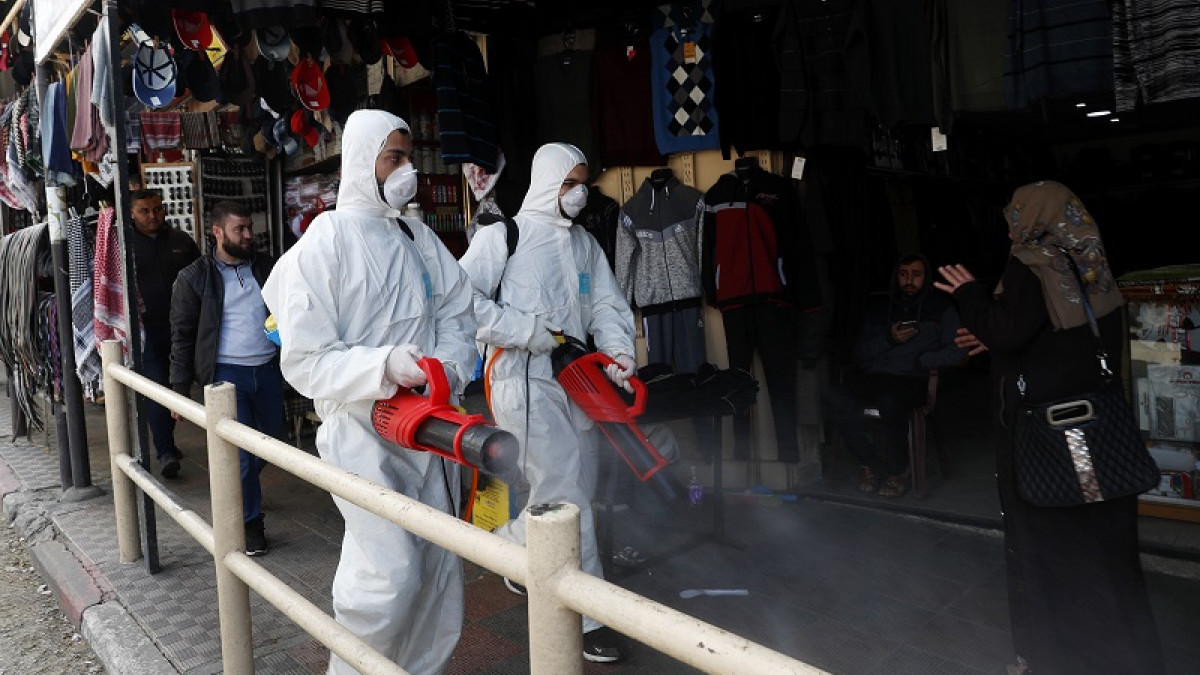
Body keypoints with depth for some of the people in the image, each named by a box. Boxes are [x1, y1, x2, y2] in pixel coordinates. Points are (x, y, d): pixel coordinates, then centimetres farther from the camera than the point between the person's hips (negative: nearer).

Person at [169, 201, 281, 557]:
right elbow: (182, 335, 0)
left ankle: (237, 487, 42)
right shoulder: (194, 278, -2)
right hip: (227, 374, -4)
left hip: (268, 369, 5)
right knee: (241, 452, -5)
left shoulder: (266, 266, 8)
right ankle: (250, 523, 10)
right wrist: (179, 389, -3)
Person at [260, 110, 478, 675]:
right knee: (390, 573, -13)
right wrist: (384, 365, -25)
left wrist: (448, 364, -10)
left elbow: (457, 316, 11)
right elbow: (304, 361, -12)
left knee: (438, 568, 12)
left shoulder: (421, 239, 10)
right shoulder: (325, 243, -8)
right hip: (362, 430, -6)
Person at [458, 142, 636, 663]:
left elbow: (607, 304, 13)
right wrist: (530, 332, -16)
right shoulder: (504, 234, -4)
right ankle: (585, 615, 5)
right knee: (564, 500, -6)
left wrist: (618, 350, -5)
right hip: (525, 382, -7)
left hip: (575, 381, 7)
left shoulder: (584, 243, 16)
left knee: (573, 488, 13)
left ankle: (510, 547, 39)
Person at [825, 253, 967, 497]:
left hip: (911, 380, -3)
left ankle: (897, 471, -14)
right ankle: (869, 463, -12)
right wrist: (888, 339, -1)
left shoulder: (941, 307, 15)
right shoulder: (878, 307, 23)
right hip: (871, 376, 3)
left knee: (890, 403, -39)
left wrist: (918, 361, -6)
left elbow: (957, 351, 3)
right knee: (836, 397, -30)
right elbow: (860, 353, 15)